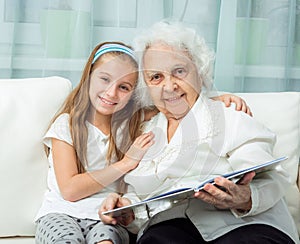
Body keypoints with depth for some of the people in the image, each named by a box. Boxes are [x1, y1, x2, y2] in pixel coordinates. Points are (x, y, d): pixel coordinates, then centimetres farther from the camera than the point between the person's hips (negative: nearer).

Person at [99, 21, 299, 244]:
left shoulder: (232, 119, 7)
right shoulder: (145, 132, 22)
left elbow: (271, 181, -4)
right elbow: (138, 195, 20)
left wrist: (246, 201, -27)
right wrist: (126, 210, -5)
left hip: (245, 226, -2)